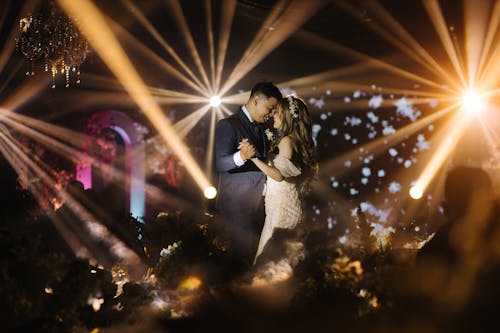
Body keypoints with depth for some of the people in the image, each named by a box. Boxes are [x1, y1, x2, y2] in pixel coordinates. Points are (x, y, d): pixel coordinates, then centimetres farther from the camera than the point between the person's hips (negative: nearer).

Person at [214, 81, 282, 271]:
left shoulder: (260, 127, 14)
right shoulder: (228, 125, -11)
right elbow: (220, 164, -21)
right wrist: (241, 156, -39)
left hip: (257, 204, 8)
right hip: (237, 205, -8)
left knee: (253, 250, 11)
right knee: (241, 254, -5)